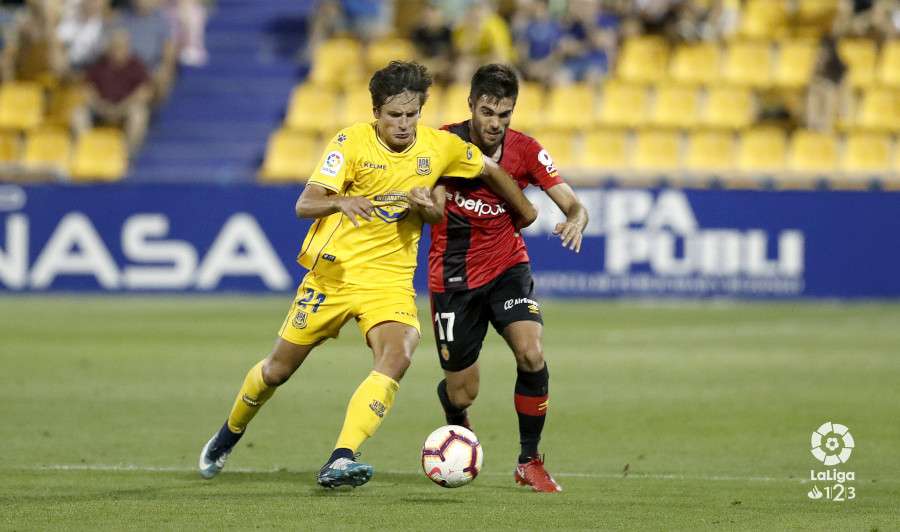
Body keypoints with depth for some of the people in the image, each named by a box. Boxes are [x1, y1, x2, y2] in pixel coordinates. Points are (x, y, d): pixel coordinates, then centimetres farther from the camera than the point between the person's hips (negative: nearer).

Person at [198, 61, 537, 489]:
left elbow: (491, 170, 16)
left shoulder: (441, 147, -4)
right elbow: (304, 205, -20)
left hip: (390, 280, 1)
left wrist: (525, 210, 22)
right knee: (279, 368, 9)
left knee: (396, 358, -27)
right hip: (334, 271, -1)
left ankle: (340, 461, -33)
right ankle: (229, 434, 37)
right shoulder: (352, 142, -13)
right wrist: (341, 202, -40)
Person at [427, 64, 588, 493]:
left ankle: (529, 462, -7)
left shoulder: (525, 151, -8)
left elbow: (574, 205, -11)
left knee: (531, 353, -25)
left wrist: (575, 222, -34)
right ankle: (458, 426, 42)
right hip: (453, 277, -1)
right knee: (461, 394, 1)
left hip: (507, 268, 1)